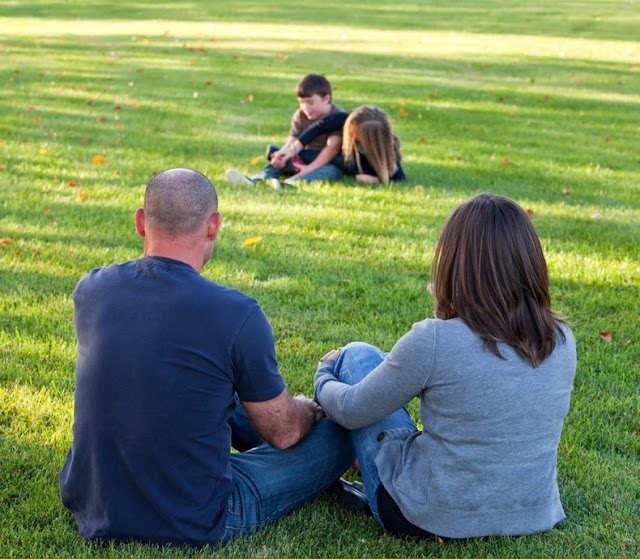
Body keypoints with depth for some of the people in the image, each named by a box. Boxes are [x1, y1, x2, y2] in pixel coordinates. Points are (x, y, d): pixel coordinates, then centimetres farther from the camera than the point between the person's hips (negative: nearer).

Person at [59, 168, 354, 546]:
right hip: (192, 526, -5)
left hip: (91, 513, 6)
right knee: (339, 431, 11)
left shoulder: (91, 289, -6)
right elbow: (285, 432, -7)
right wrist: (310, 410, 18)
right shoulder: (237, 314, -22)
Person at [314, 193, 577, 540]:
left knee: (356, 356, 14)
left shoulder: (434, 341, -24)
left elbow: (352, 411, -9)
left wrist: (324, 378, 16)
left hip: (428, 520, -5)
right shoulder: (562, 342, -9)